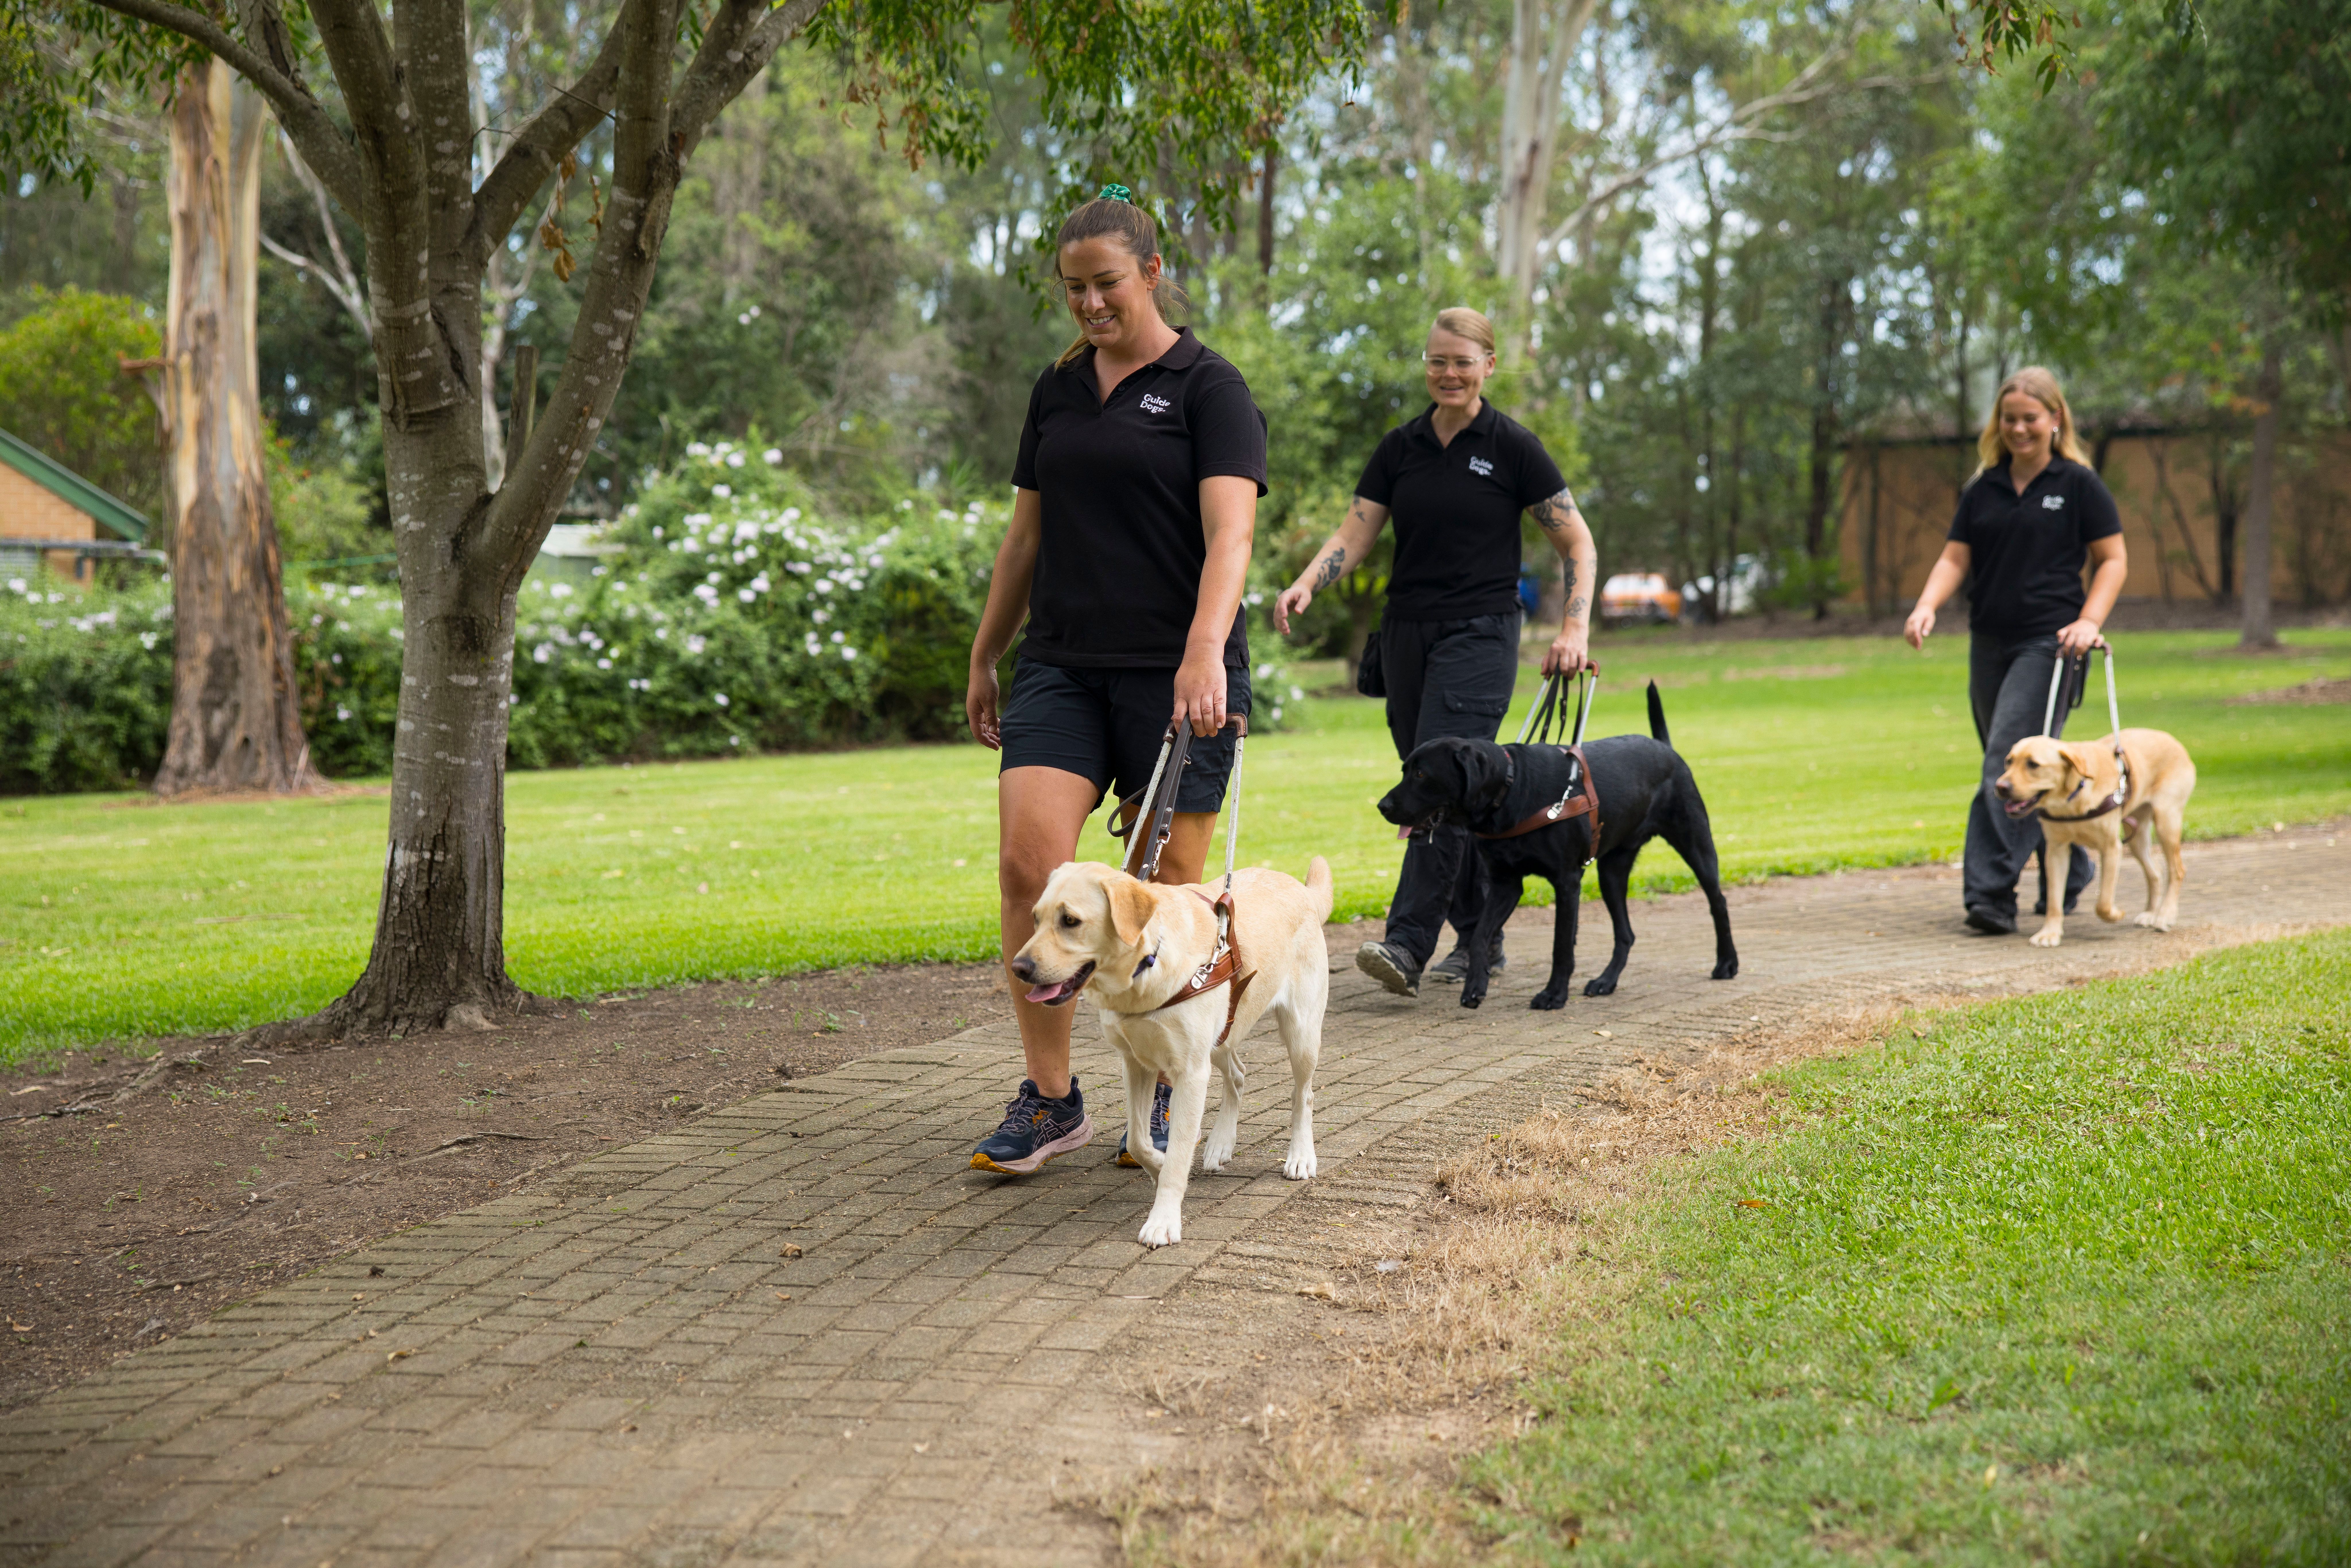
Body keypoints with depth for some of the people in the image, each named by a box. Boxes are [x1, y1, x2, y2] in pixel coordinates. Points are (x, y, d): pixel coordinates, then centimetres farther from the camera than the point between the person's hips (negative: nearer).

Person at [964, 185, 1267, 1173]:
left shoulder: (1209, 389, -3)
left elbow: (1230, 535, -15)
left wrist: (1204, 653, -30)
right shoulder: (1057, 391, 14)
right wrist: (983, 660, 20)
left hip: (1174, 675, -4)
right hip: (1063, 668, 4)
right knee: (1028, 861, -13)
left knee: (1167, 891, 1)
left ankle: (1166, 1102, 17)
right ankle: (1051, 1100, -3)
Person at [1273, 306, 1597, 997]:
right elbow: (1354, 534, 3)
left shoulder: (1512, 447, -3)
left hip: (1480, 634, -5)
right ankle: (1479, 936, 20)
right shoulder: (1400, 447, 9)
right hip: (1406, 631, 5)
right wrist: (1307, 584, -16)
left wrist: (1575, 629, -12)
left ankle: (1408, 946, -21)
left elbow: (1578, 544, 0)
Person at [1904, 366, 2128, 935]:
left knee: (2010, 759, -16)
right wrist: (1927, 607, -11)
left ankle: (1991, 893, -17)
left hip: (2049, 642, -6)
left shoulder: (2078, 485, -1)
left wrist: (2089, 621, -14)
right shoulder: (1982, 490, 12)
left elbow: (2113, 560, 1)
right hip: (1989, 642, 6)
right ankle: (2070, 873, 28)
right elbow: (1955, 558, 8)